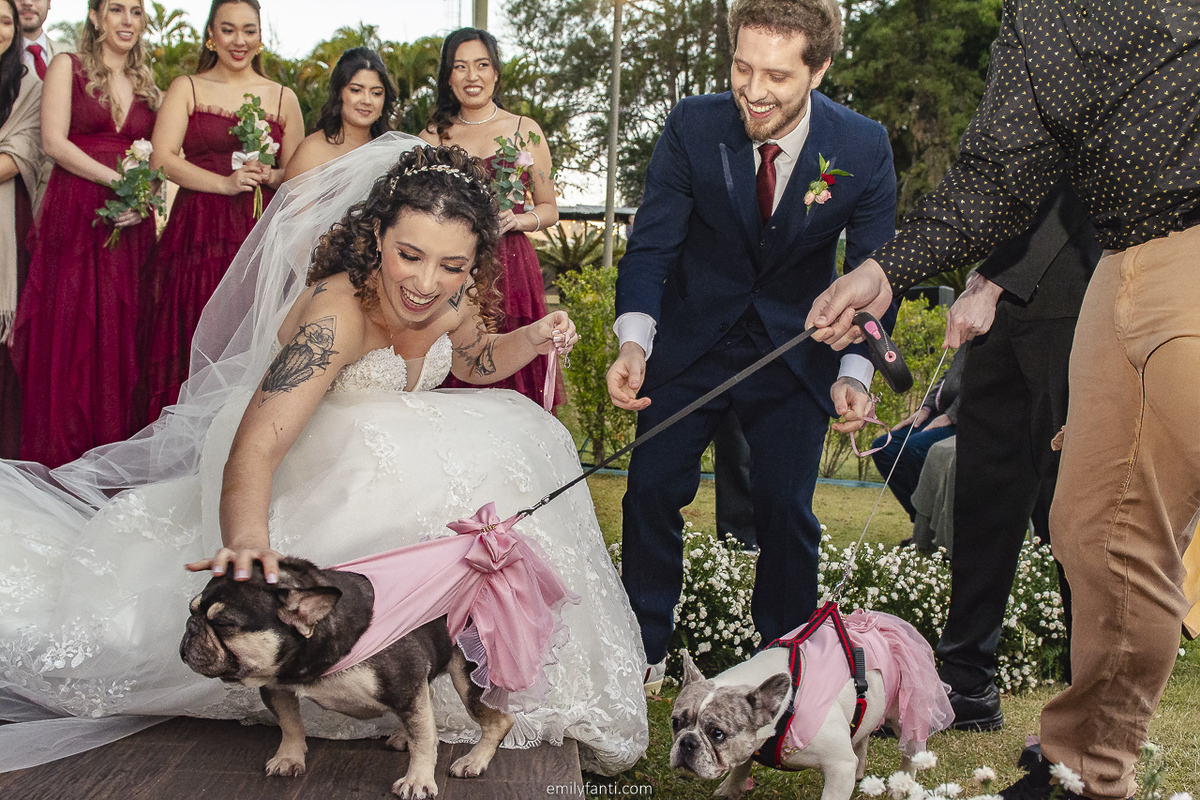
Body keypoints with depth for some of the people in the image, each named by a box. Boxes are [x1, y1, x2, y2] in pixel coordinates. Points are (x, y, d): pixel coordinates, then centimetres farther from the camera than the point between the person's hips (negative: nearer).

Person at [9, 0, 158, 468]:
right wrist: (117, 180, -15)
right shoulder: (67, 67, 3)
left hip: (129, 227, 4)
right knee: (66, 336, -3)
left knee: (118, 337, 3)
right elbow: (54, 141, -7)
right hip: (73, 218, -4)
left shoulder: (147, 86, 16)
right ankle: (59, 461, 3)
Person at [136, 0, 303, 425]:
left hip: (262, 235, 1)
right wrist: (226, 183, -14)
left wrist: (269, 177, -7)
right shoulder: (186, 88, 10)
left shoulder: (283, 98, 14)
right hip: (198, 234, -1)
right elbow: (162, 159, -2)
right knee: (193, 348, -6)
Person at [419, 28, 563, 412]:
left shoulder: (526, 131, 9)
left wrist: (518, 220, -7)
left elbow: (549, 209, 14)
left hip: (511, 268, -1)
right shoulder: (434, 135, 11)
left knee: (513, 385, -6)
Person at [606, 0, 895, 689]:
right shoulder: (693, 128, -17)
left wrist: (855, 373, -26)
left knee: (788, 510, -1)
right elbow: (652, 246, -14)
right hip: (690, 341, 1)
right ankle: (645, 651, 19)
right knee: (652, 489, -1)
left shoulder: (864, 148, -17)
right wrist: (634, 342, -32)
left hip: (795, 350, 0)